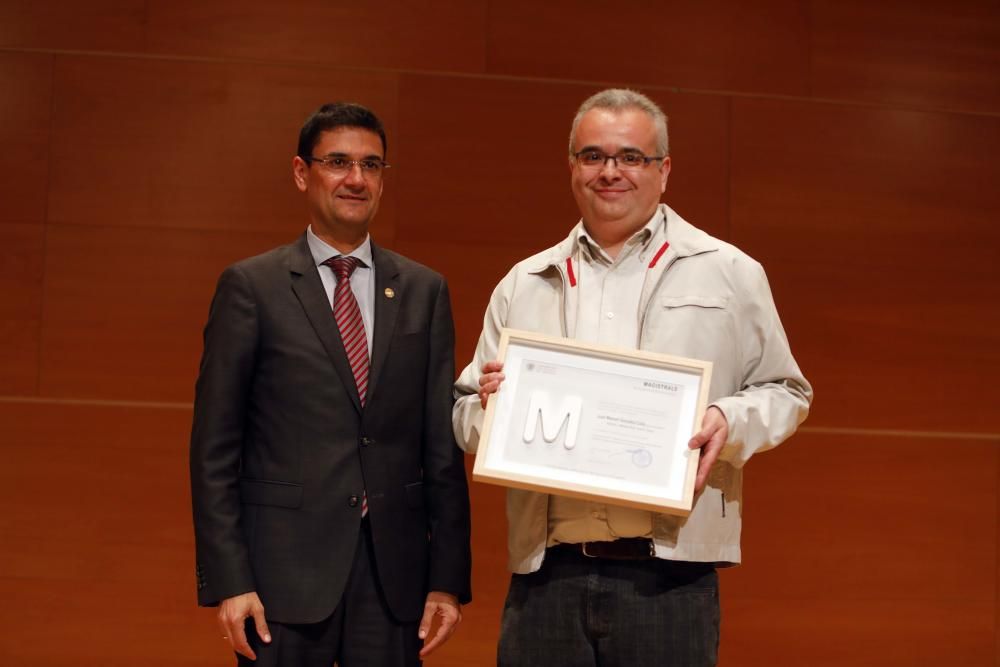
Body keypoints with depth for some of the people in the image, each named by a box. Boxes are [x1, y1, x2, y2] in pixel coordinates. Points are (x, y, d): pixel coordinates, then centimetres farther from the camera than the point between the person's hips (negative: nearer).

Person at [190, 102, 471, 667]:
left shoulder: (425, 291, 8)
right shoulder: (251, 287, 0)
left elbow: (443, 446, 7)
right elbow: (214, 449, -2)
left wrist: (449, 579, 2)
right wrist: (228, 581, -8)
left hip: (394, 575, 2)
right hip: (286, 574, -2)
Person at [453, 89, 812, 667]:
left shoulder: (730, 273, 9)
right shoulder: (523, 286, 15)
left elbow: (785, 393, 10)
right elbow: (467, 419, 18)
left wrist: (731, 422, -10)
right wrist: (488, 405, -5)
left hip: (669, 575, -2)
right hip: (547, 574, 2)